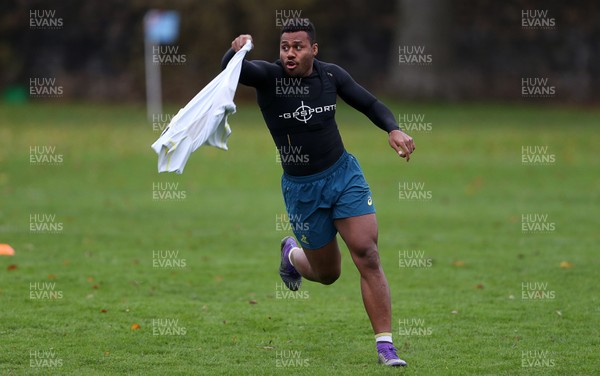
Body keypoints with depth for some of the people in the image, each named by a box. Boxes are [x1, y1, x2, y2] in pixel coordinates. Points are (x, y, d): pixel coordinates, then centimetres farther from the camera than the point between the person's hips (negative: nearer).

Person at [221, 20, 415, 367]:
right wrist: (235, 51, -55)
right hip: (301, 188, -2)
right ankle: (292, 254, 47)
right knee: (327, 273, 9)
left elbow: (370, 104, 9)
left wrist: (393, 129, -10)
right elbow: (231, 70, -32)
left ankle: (385, 346, -9)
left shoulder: (331, 75, -3)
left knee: (367, 254, -13)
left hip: (344, 173, 2)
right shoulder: (268, 76, -13)